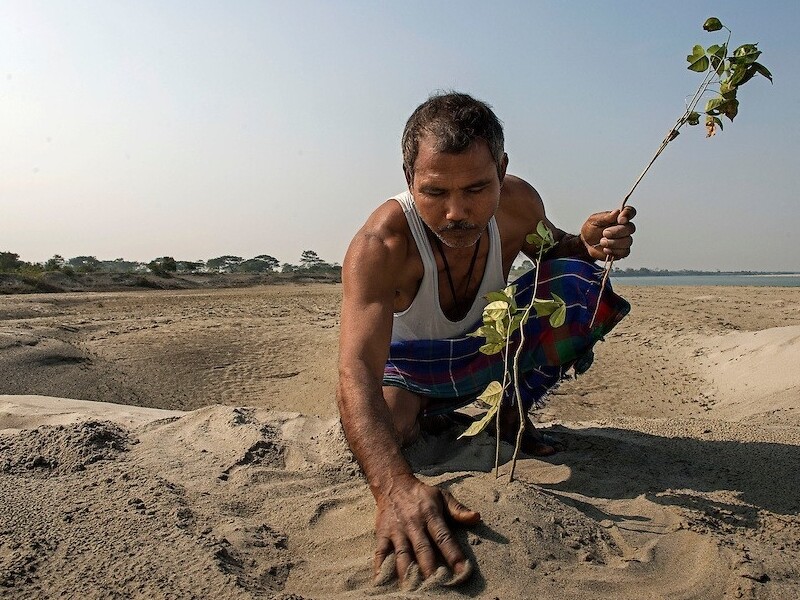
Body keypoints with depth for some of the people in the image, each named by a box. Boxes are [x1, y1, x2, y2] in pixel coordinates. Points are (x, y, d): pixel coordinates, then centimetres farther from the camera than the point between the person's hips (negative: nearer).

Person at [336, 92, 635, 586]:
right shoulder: (380, 245, -38)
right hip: (412, 363, -3)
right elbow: (356, 370, -48)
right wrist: (395, 486, -65)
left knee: (581, 285, -16)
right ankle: (422, 414, 8)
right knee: (380, 433, -32)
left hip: (490, 343, 3)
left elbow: (554, 250, 2)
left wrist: (588, 245, -25)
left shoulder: (517, 203, -22)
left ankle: (512, 412, 3)